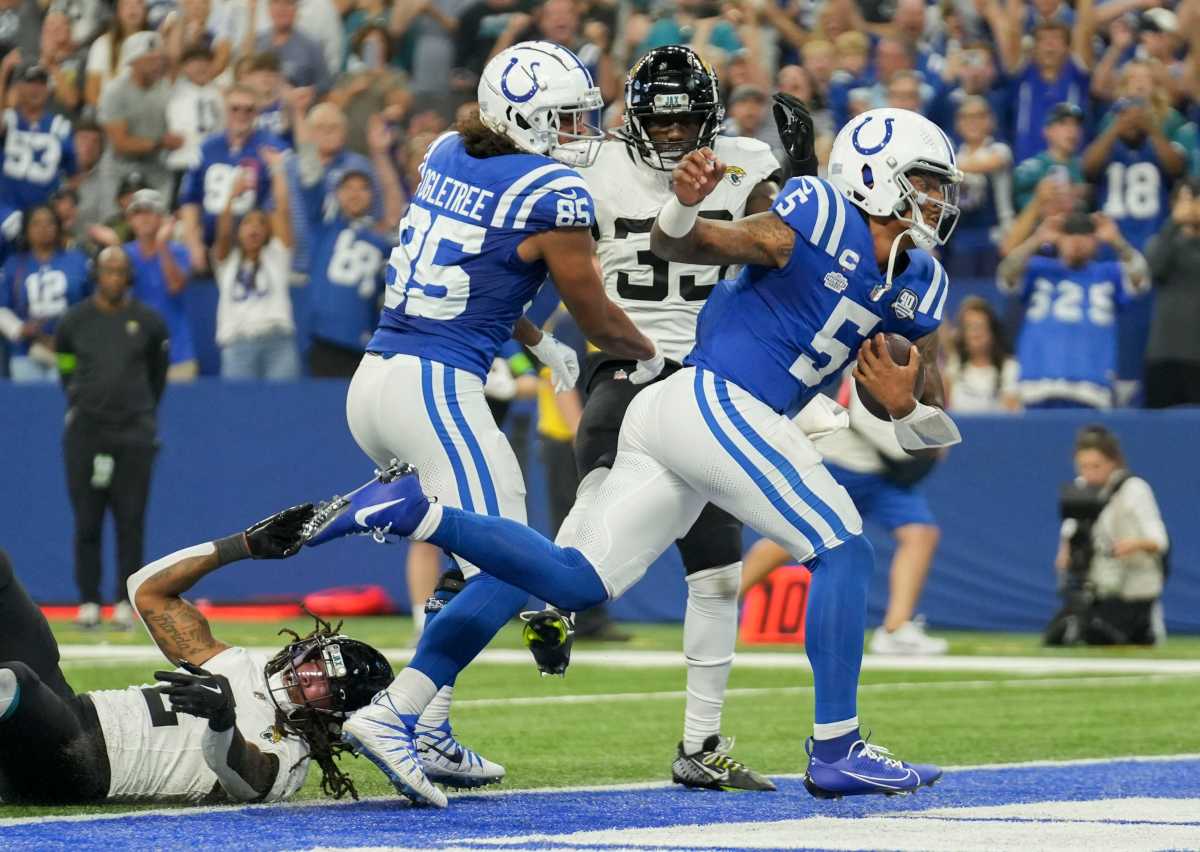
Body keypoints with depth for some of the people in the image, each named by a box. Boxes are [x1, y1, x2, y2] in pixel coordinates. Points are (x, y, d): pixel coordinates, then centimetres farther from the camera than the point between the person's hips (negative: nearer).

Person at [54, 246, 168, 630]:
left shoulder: (148, 322, 3)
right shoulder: (74, 321, 3)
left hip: (134, 435, 0)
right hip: (85, 434, 0)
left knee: (131, 521, -1)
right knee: (87, 521, 0)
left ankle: (125, 601, 5)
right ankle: (88, 601, 5)